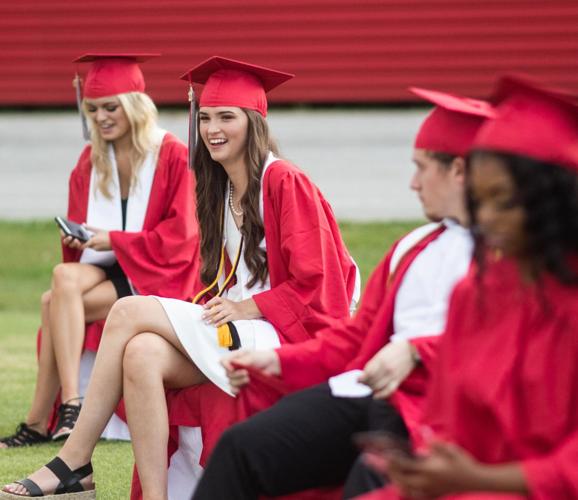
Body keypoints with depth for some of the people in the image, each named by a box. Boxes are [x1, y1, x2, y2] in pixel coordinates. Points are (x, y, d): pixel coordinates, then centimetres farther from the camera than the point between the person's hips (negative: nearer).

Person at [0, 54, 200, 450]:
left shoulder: (173, 156, -6)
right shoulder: (91, 161, 11)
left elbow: (180, 234, -9)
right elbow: (78, 225, 15)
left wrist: (113, 240, -17)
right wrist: (79, 239, -9)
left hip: (156, 275, -5)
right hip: (106, 268, 5)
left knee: (55, 302, -27)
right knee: (64, 279, -30)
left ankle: (39, 422, -29)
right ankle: (69, 405, -35)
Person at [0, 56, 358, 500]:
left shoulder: (284, 182, -8)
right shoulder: (222, 191, 16)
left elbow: (314, 283, -11)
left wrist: (245, 308, -16)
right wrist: (222, 305, -1)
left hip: (281, 333, -7)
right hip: (238, 331, 7)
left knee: (130, 311, -20)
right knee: (142, 355, -24)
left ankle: (73, 462, -17)